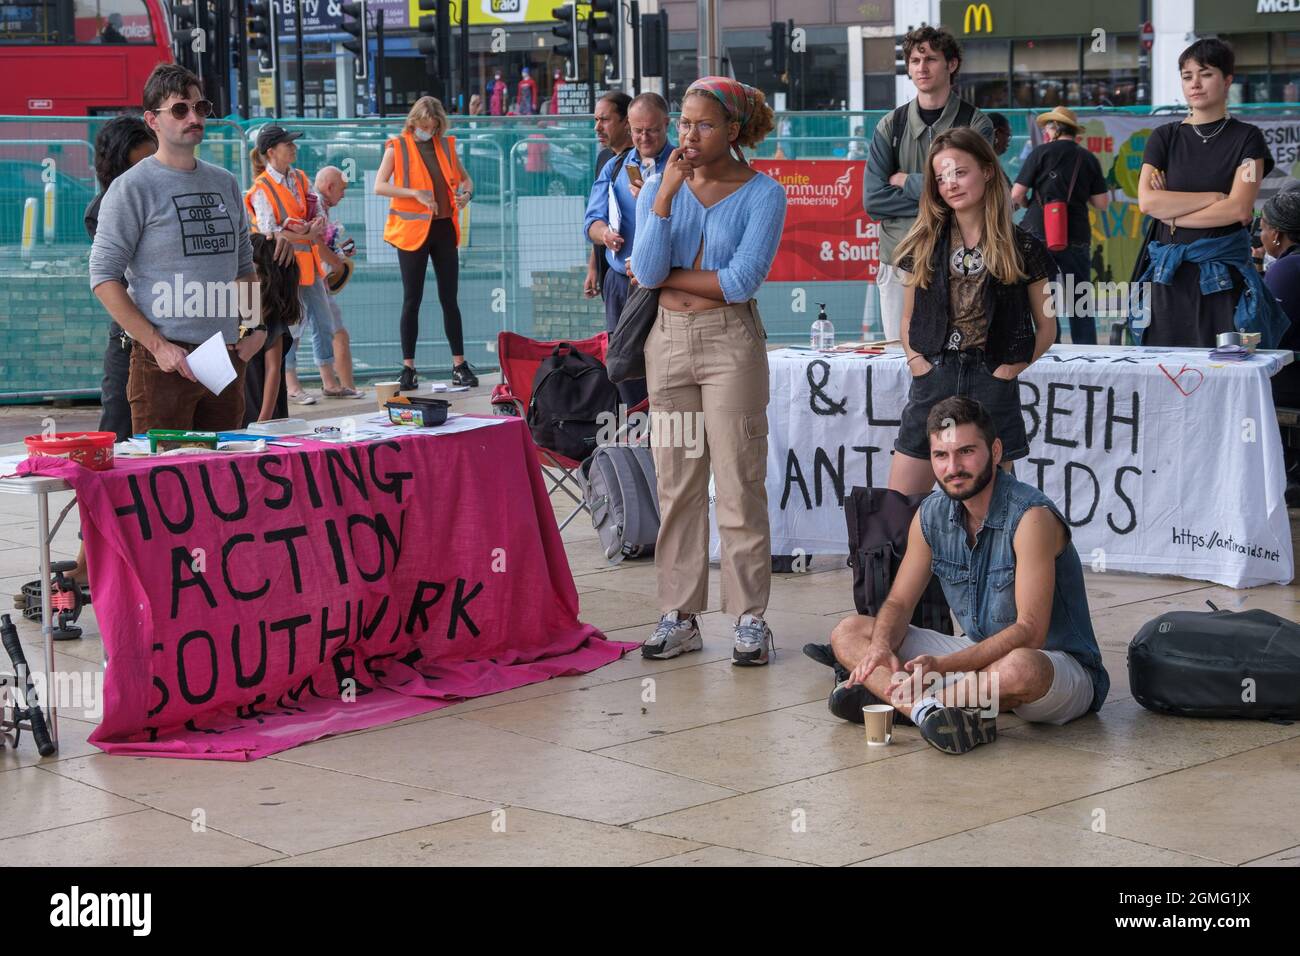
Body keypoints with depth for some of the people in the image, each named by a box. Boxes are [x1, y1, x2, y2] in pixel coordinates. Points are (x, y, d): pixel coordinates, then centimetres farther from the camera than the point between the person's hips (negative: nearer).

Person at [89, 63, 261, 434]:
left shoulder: (225, 183, 15)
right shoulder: (132, 187, -4)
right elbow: (104, 278, -9)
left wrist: (256, 325, 9)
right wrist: (158, 345, -16)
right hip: (166, 362, -6)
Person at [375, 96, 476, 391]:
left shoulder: (446, 145, 10)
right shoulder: (398, 147, -2)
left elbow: (465, 177, 22)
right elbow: (379, 187, -10)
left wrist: (466, 192, -1)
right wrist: (415, 194, -21)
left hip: (444, 228, 3)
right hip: (412, 230, -3)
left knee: (449, 299, 5)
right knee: (412, 300, 0)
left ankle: (459, 366, 9)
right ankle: (408, 368, 5)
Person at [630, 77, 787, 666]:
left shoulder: (762, 193, -4)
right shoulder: (658, 188, 7)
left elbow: (741, 282, -14)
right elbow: (647, 272, -7)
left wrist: (668, 277, -5)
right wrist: (666, 192, -12)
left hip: (731, 342, -4)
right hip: (669, 341, 4)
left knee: (739, 483, -2)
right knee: (677, 482, 7)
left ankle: (750, 618, 5)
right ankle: (679, 614, 13)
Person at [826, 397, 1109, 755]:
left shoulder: (1031, 517, -22)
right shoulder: (932, 514, 0)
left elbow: (1030, 632, -26)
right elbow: (899, 604, 5)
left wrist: (943, 666, -36)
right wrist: (880, 647, -20)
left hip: (1060, 666, -7)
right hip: (979, 654, 7)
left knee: (1021, 668, -44)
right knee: (848, 632, -5)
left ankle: (892, 697, -25)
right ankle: (923, 707, -31)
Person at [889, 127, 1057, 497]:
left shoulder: (1022, 247, 2)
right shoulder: (924, 244, 9)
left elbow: (1046, 328, 7)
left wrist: (1013, 367, -6)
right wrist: (916, 361, 0)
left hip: (992, 384, -2)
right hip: (932, 382, 2)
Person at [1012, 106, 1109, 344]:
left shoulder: (1041, 153, -1)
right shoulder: (1088, 159, 6)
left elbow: (1016, 194, -5)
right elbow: (1102, 203, 6)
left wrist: (1028, 204, 16)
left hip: (1039, 233, -2)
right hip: (1077, 237, 2)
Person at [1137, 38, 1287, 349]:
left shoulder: (1246, 138, 4)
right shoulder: (1165, 137, 11)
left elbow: (1239, 209, -8)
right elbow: (1147, 201, -4)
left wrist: (1173, 215, -5)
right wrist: (1215, 197, -7)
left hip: (1224, 277, -2)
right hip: (1171, 275, 2)